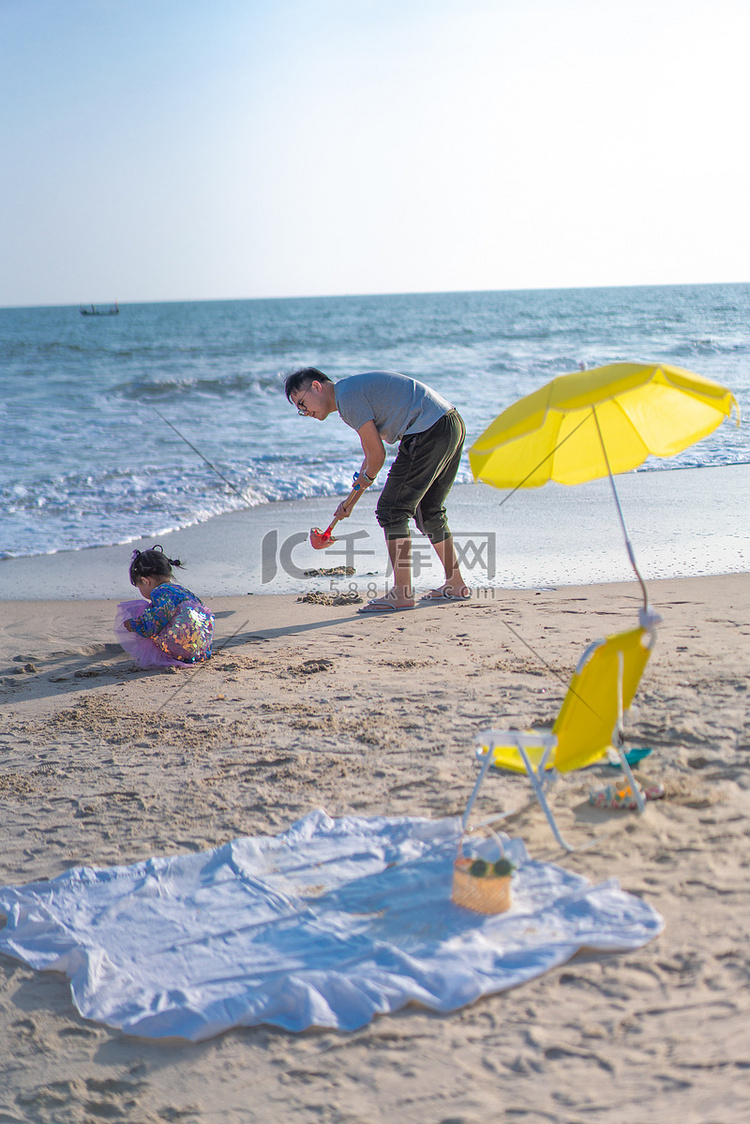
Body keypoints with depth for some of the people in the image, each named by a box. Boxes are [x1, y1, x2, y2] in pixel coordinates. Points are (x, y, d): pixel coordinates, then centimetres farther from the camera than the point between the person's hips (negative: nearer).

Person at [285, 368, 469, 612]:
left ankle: (402, 593, -4)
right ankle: (455, 585, 27)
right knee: (428, 512, 20)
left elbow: (377, 454, -10)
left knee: (391, 510, -5)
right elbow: (371, 456, 28)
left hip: (429, 433, -10)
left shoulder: (347, 396, -9)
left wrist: (367, 477, 11)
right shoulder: (356, 389, 23)